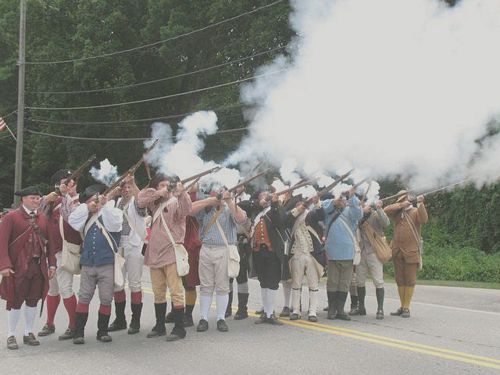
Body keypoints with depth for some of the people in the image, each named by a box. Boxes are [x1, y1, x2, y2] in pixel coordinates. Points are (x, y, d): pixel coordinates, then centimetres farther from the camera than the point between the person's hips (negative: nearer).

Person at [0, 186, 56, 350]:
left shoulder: (42, 218, 9)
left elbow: (49, 242, 11)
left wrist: (52, 263, 4)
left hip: (39, 267, 4)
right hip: (18, 267, -4)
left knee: (33, 301, 10)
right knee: (15, 302, 2)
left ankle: (29, 334, 23)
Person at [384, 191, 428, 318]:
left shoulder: (415, 211, 2)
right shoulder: (397, 213, 13)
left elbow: (424, 220, -17)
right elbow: (386, 210, -4)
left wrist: (420, 204, -22)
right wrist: (401, 206, -10)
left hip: (411, 251, -5)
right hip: (397, 251, 5)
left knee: (410, 280, -2)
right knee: (400, 280, 8)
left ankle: (406, 308, 1)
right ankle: (402, 306, 15)